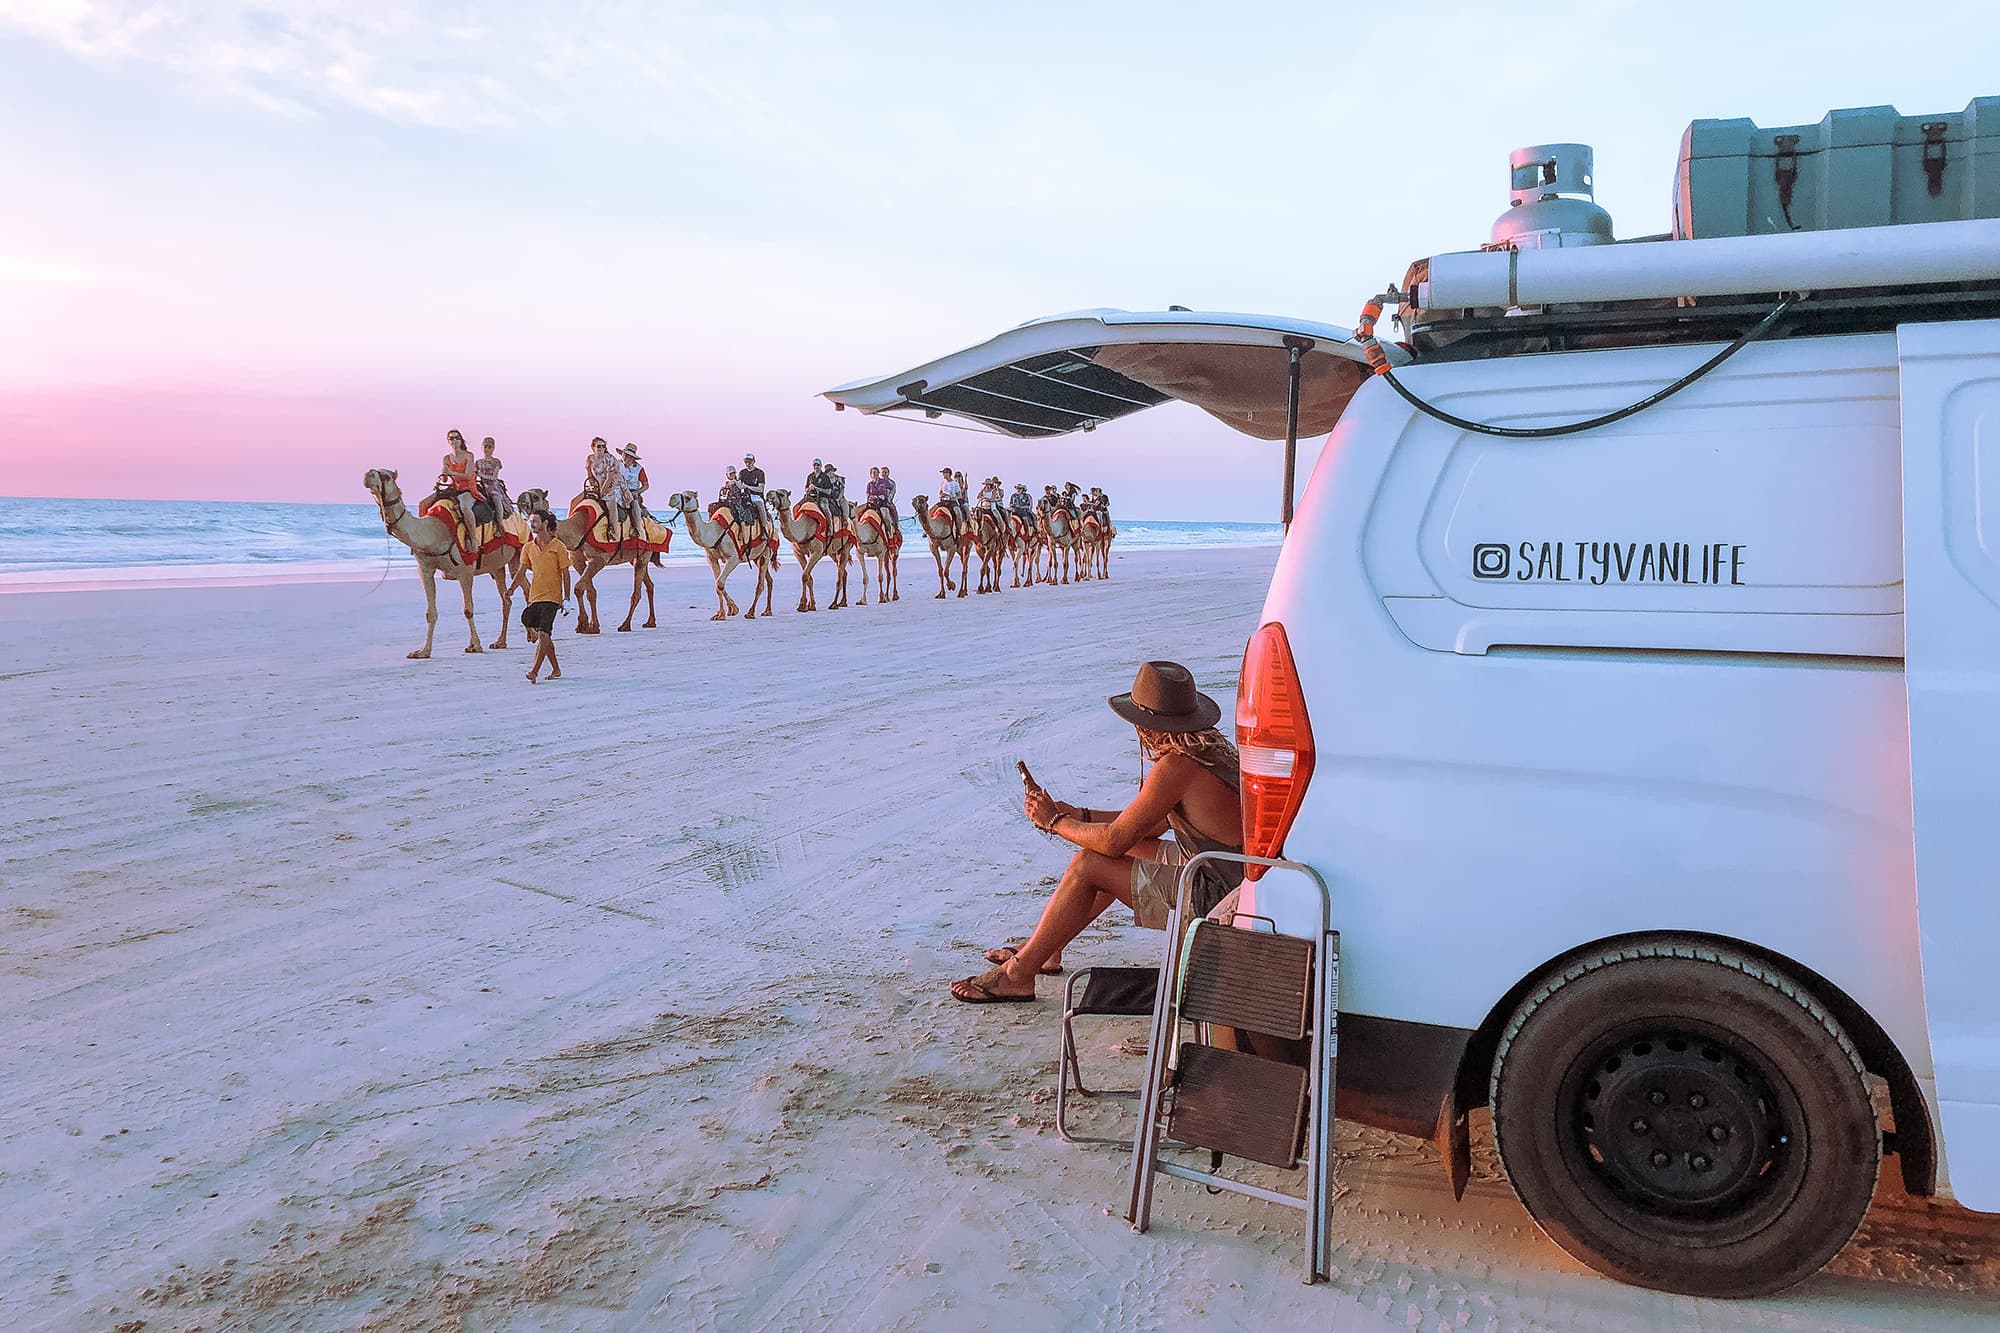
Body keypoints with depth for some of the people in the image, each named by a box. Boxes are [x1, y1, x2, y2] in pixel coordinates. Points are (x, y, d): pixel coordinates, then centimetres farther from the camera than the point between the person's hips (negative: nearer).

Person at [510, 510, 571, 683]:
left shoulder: (558, 547, -5)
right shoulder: (528, 548, 9)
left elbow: (565, 573, -4)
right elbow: (521, 572, 7)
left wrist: (566, 599, -8)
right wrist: (512, 588, -11)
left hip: (551, 597, -6)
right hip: (534, 597, 6)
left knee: (543, 633, -15)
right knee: (542, 636, 11)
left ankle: (534, 671, -21)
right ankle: (556, 670, 23)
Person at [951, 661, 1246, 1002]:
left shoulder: (1176, 767, -22)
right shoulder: (1210, 748, 7)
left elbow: (1114, 839, -18)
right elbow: (1155, 822, 15)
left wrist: (1055, 822, -1)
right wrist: (1079, 815, 12)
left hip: (1213, 898, -10)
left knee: (1087, 865, -8)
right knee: (1130, 847, 22)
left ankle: (1018, 974, 6)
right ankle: (1045, 950, 30)